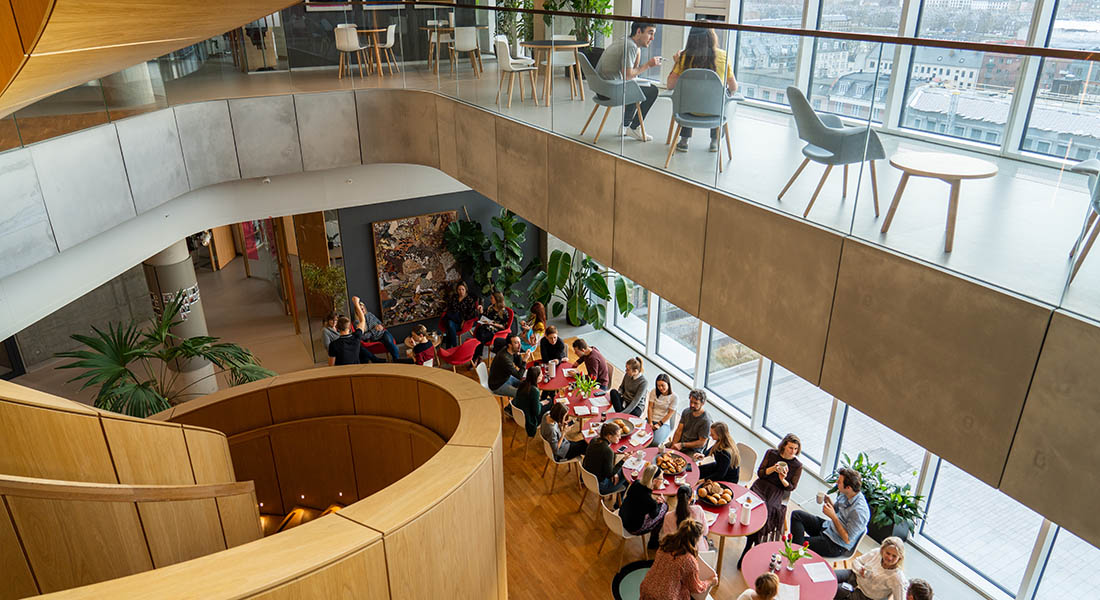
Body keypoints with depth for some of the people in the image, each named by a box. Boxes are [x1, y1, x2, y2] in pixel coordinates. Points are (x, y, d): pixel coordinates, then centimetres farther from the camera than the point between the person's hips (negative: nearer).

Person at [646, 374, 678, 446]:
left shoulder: (673, 396, -6)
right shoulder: (654, 391, 2)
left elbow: (670, 414, -4)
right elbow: (650, 407, 1)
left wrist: (659, 424, -11)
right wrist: (650, 422, -8)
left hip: (664, 423, -2)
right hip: (651, 419, 3)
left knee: (655, 443, -30)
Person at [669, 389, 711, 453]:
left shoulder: (705, 420, -18)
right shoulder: (686, 411, 2)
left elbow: (702, 443, -14)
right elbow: (679, 430, 4)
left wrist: (682, 445, -16)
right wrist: (674, 445, -11)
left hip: (692, 450, -6)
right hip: (680, 441, 6)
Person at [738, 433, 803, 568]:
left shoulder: (797, 466, 3)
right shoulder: (771, 453, 5)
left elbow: (792, 487, 7)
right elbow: (760, 473, 4)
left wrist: (783, 480, -14)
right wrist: (773, 469, -13)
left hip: (779, 493, -1)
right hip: (761, 486, 1)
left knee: (767, 510, -28)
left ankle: (748, 549, -16)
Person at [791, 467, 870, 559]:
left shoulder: (859, 511, -31)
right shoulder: (844, 494, -7)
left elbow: (847, 540, -25)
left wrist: (833, 516, -27)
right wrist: (828, 500, -8)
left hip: (836, 545, -9)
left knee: (799, 544, -18)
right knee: (796, 515, 0)